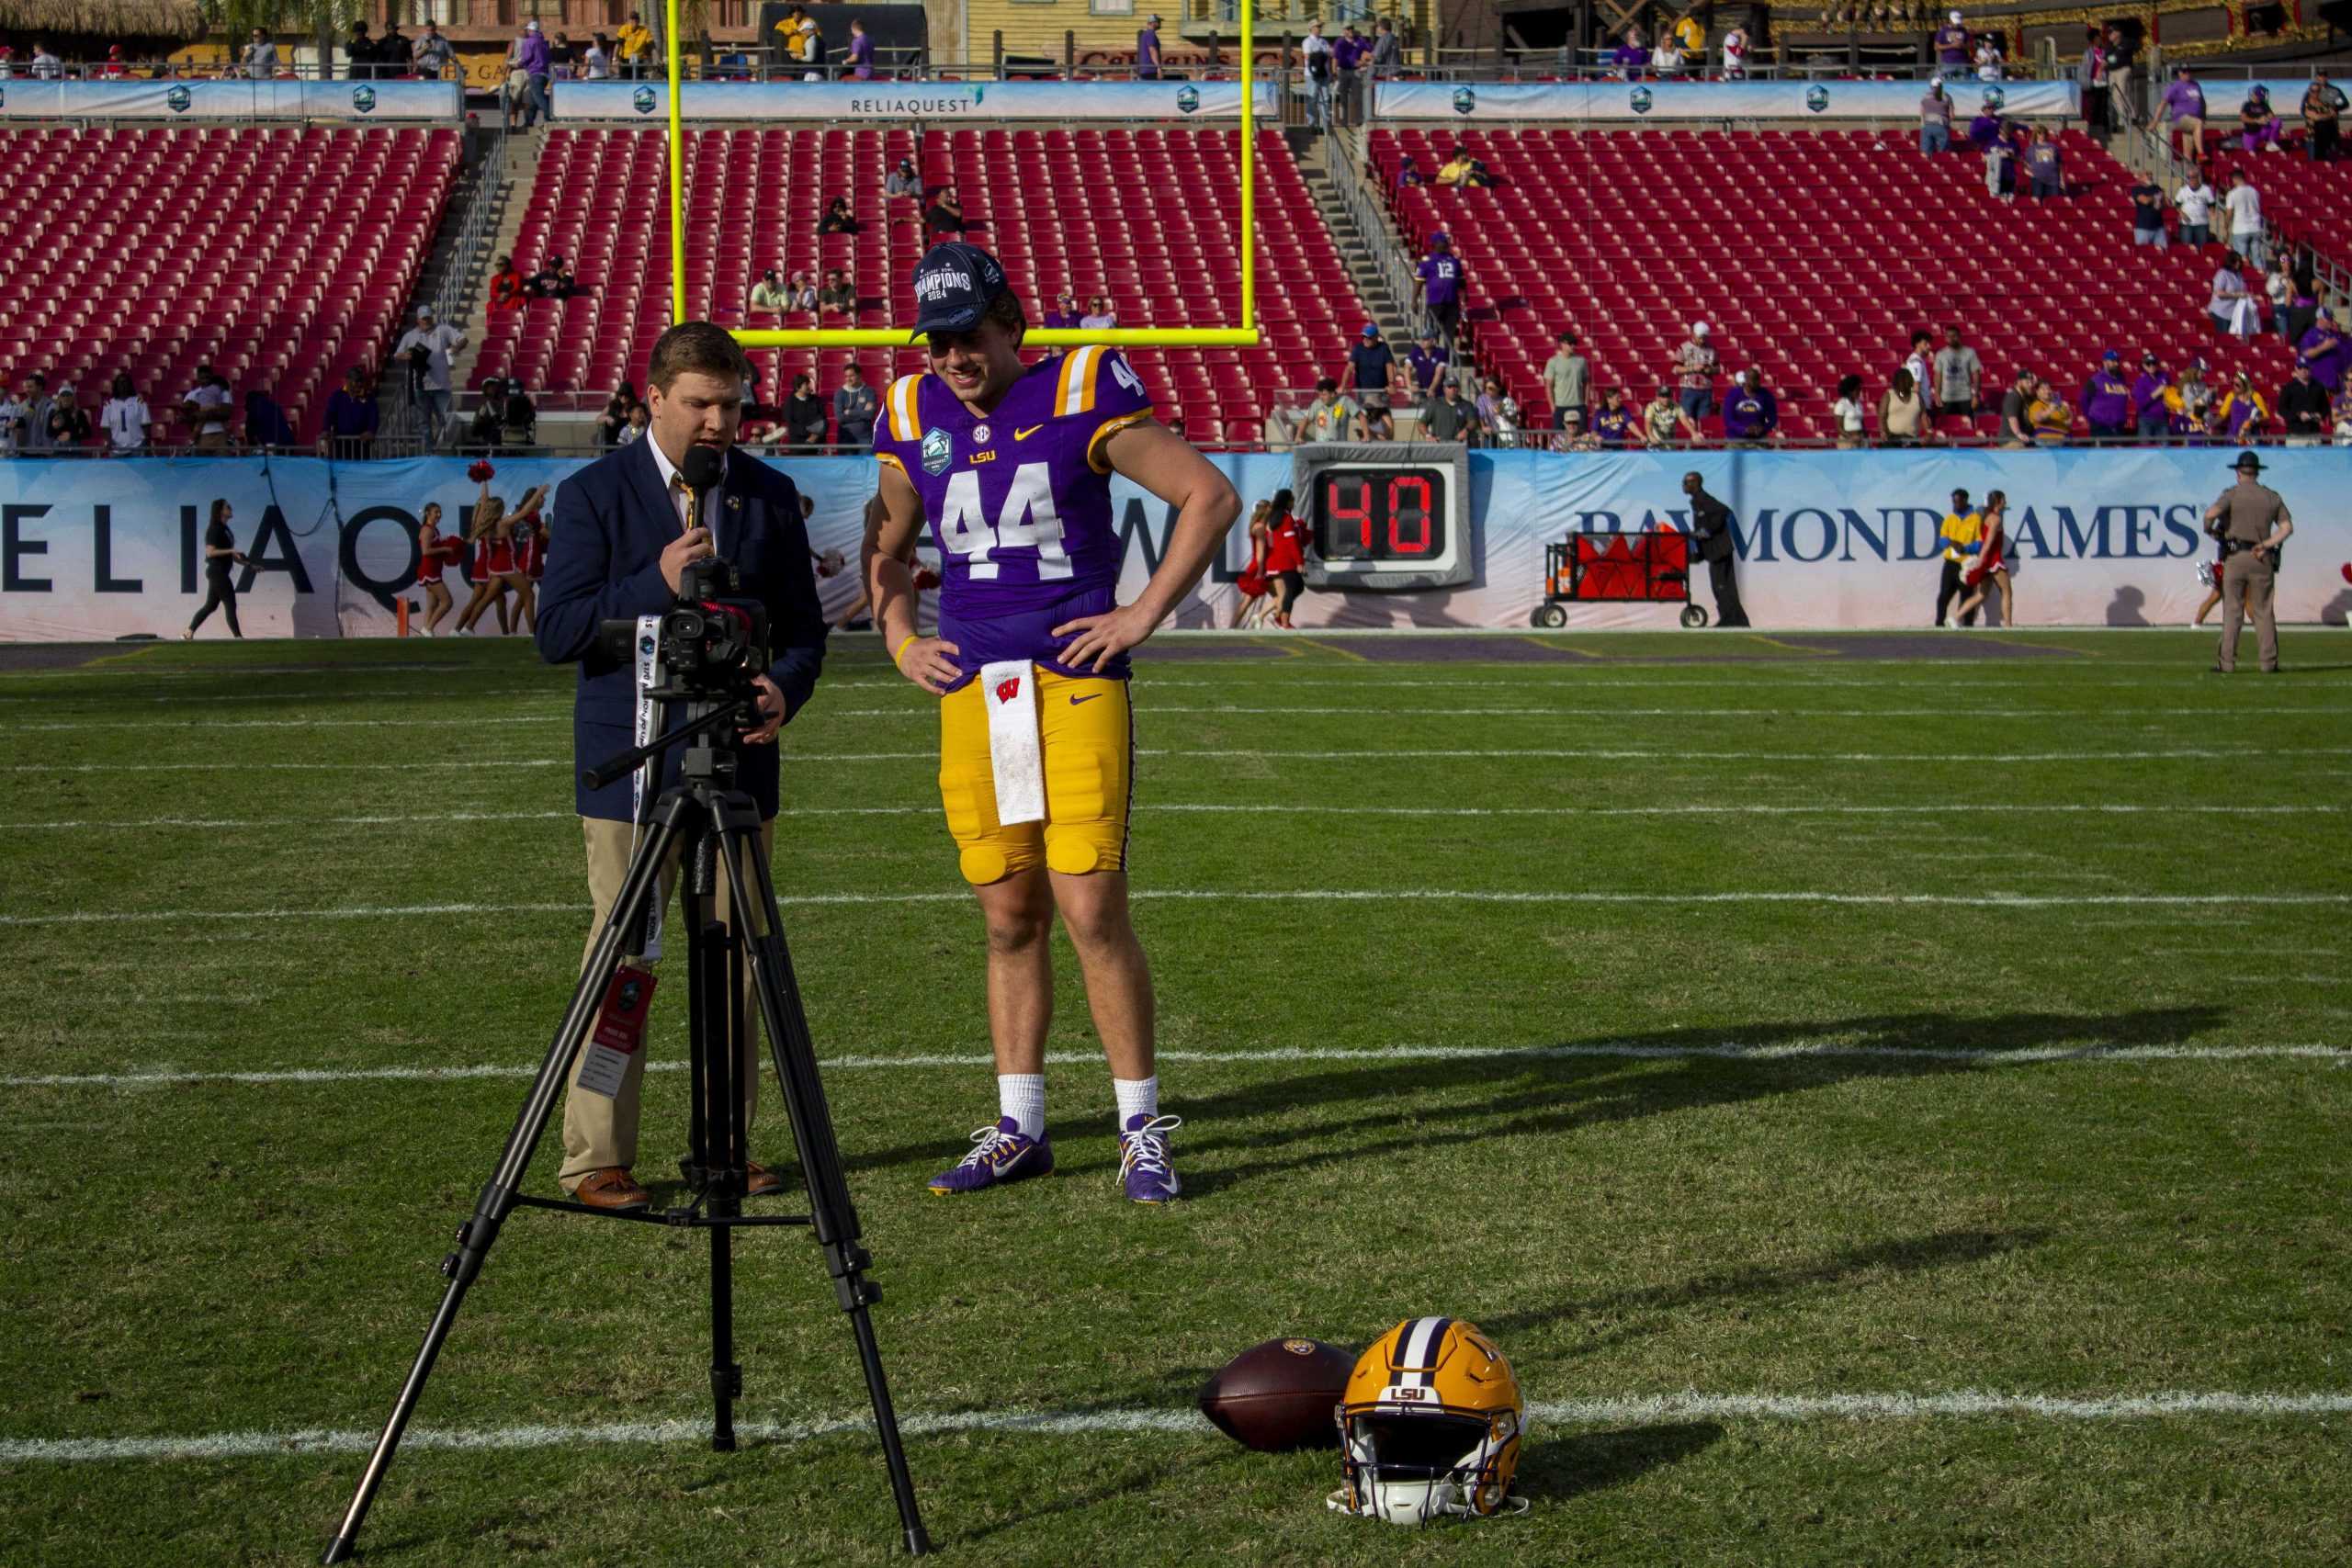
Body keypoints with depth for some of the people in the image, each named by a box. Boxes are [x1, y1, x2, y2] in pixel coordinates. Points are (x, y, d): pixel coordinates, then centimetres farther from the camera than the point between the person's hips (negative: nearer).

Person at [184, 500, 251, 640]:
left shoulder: (224, 530, 17)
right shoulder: (214, 529, -12)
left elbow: (228, 555, 21)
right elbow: (210, 552, -20)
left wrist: (248, 565, 17)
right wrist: (231, 550, -24)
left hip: (221, 573, 10)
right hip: (217, 571, -10)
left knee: (210, 605, 11)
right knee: (230, 604, -8)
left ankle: (188, 634, 13)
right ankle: (238, 637, -7)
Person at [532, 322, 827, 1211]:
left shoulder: (770, 495, 8)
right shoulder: (594, 495, -3)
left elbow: (803, 626, 12)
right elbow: (557, 633, -8)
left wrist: (786, 688, -10)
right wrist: (657, 583, -20)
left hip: (739, 763, 4)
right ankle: (596, 1162, 5)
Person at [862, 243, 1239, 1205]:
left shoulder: (1080, 395, -4)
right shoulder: (916, 417, 10)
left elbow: (1210, 496, -2)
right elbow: (885, 548, 27)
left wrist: (1144, 615, -5)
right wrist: (900, 641, 12)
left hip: (1075, 683, -4)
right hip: (972, 692, 4)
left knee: (1091, 909, -8)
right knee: (1009, 918, 9)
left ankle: (1142, 1129, 4)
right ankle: (1018, 1129, 19)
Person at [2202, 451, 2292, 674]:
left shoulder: (2232, 493, -1)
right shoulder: (2272, 497, 10)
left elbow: (2211, 513, -19)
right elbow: (2287, 527, 2)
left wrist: (2209, 529, 1)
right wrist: (2266, 545, -5)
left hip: (2235, 557, -2)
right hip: (2262, 560, 2)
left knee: (2232, 611, 0)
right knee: (2263, 611, 6)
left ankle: (2227, 662, -4)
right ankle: (2269, 662, 0)